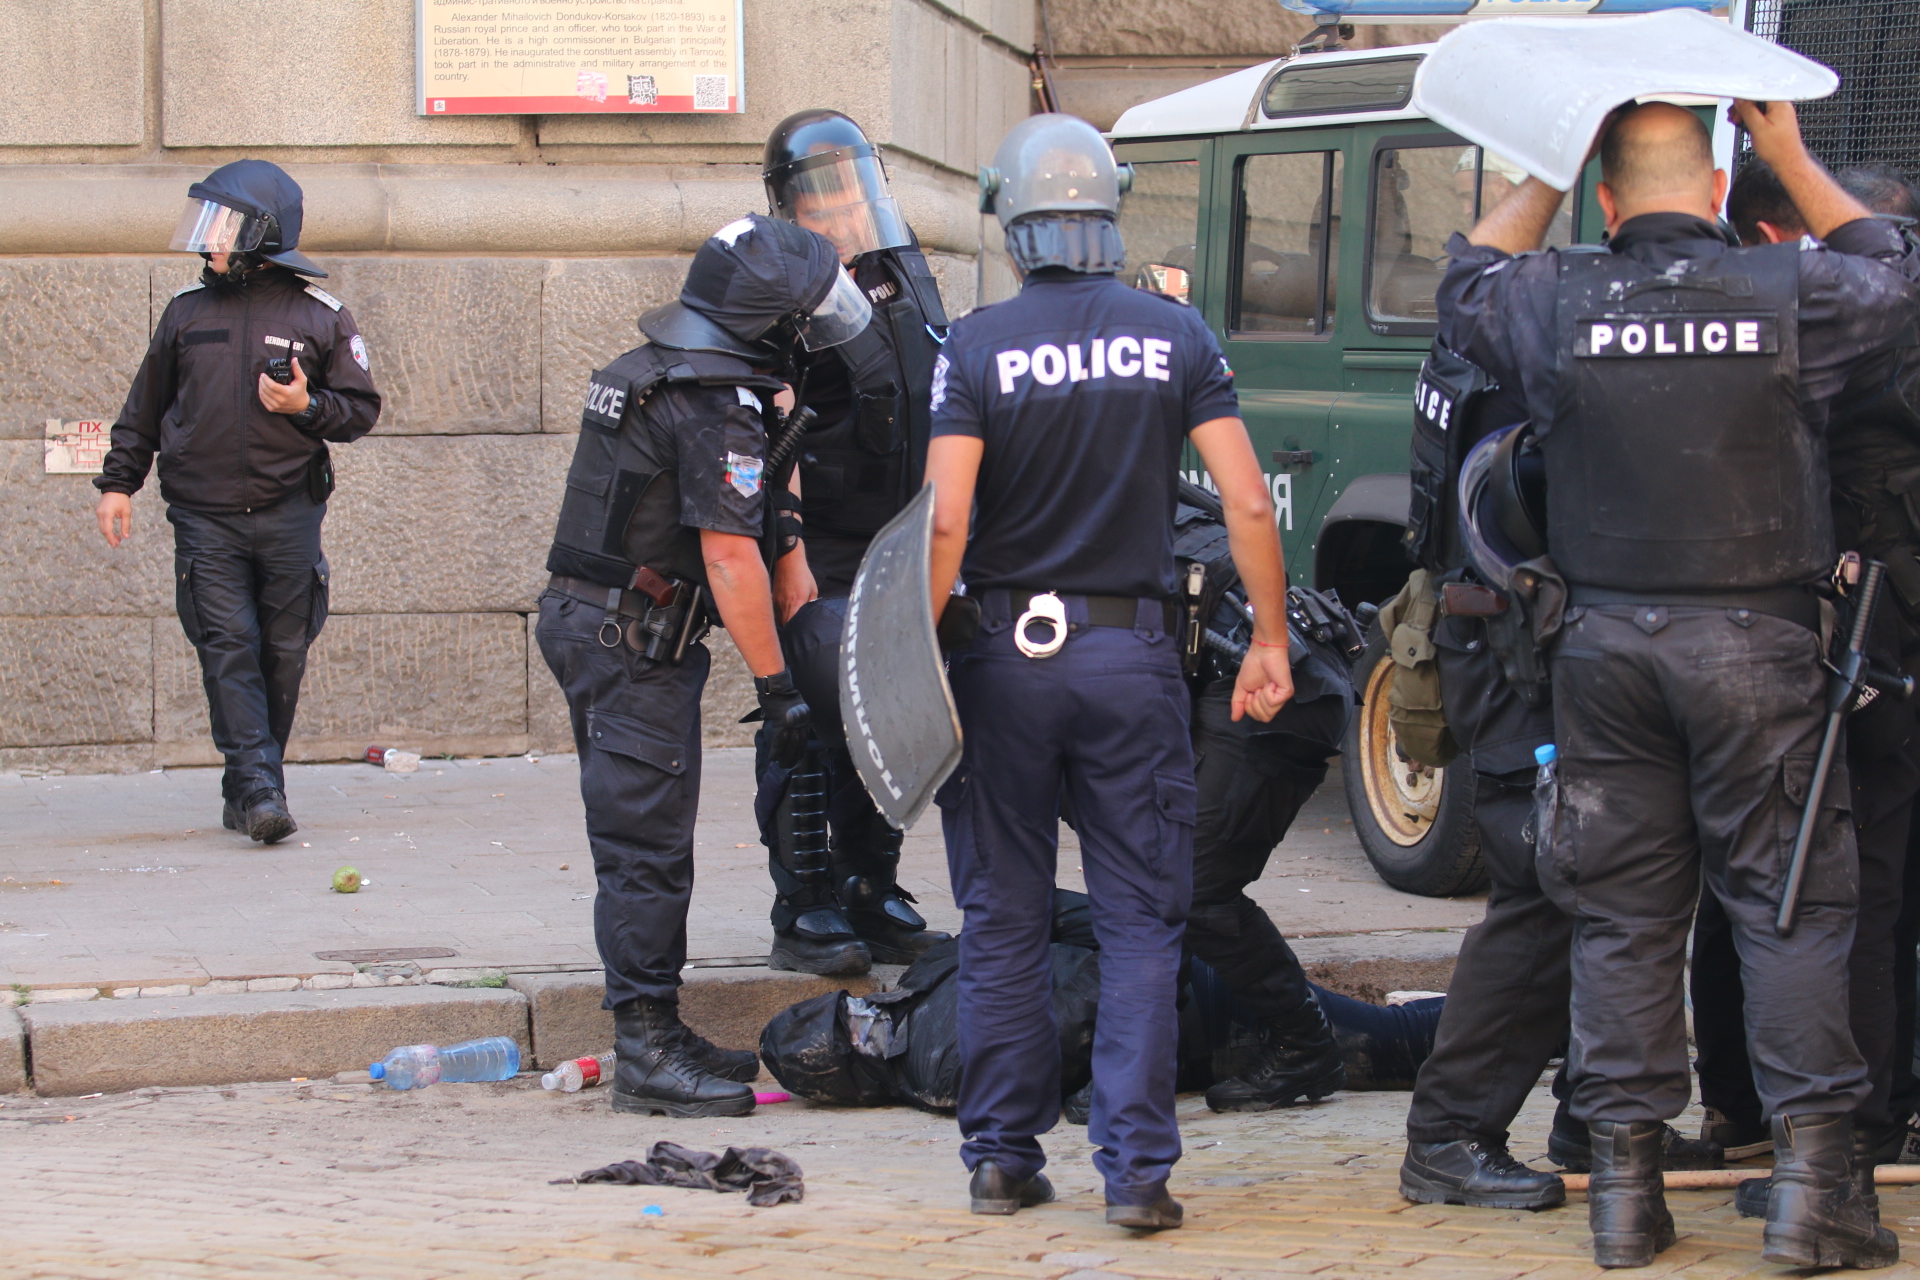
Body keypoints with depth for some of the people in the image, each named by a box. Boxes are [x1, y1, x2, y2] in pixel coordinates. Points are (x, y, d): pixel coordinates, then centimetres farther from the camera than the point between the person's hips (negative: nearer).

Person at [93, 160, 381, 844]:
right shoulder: (188, 311, 8)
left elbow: (362, 410, 6)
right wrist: (118, 481, 14)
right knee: (228, 649, -11)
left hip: (288, 514, -1)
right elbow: (145, 406, 18)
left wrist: (307, 406, -12)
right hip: (205, 518, 1)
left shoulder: (320, 317, 2)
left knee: (281, 655, 3)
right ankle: (260, 789, -16)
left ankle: (248, 789, 15)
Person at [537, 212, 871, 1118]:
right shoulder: (723, 406, -18)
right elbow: (730, 557, -22)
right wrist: (777, 684, -20)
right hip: (637, 643, -10)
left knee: (644, 843, 15)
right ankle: (647, 1054, -5)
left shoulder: (650, 372, 14)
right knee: (647, 848, -7)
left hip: (584, 617, 10)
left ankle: (657, 1036, 21)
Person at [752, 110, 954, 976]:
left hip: (898, 555, 7)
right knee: (810, 729, -6)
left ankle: (874, 898, 20)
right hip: (820, 560, -7)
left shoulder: (907, 277, 13)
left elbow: (944, 407, 23)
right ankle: (804, 913, 0)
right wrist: (785, 555, -22)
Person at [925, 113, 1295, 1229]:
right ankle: (1137, 1168, -2)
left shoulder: (977, 346, -6)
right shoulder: (1176, 337, 0)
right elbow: (1249, 503, -4)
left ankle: (1004, 1158, 14)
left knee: (1004, 921, 9)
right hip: (1130, 655, 1)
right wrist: (1271, 639, 4)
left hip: (1005, 655, 0)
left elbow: (945, 521, -13)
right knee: (1140, 924, 4)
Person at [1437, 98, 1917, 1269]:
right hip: (1756, 643, -2)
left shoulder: (1557, 303, -2)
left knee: (1623, 914, 8)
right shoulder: (1792, 292, -5)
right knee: (1792, 904, 2)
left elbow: (1471, 275, 22)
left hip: (1606, 638, 2)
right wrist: (1793, 158, 22)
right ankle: (1812, 1178, -3)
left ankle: (1626, 1183, 9)